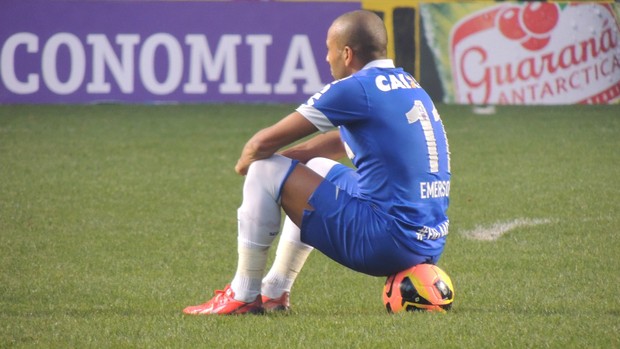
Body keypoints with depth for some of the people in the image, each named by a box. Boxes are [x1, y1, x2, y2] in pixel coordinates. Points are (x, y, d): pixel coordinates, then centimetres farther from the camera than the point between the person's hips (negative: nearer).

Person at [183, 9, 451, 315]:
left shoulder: (356, 89, -11)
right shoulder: (409, 86, 15)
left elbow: (264, 143, -5)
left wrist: (246, 161, 16)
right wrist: (286, 156, 21)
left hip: (386, 241, -9)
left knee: (264, 172, -1)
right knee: (314, 168, 31)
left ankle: (243, 297, 6)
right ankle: (274, 293, 33)